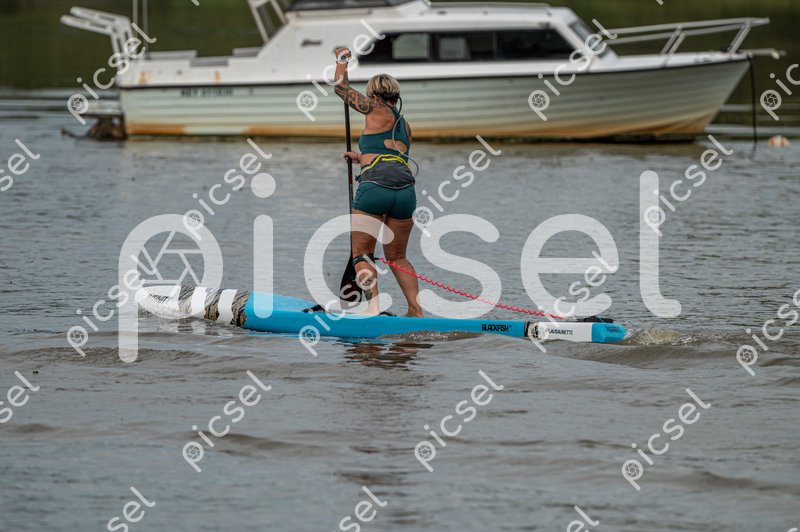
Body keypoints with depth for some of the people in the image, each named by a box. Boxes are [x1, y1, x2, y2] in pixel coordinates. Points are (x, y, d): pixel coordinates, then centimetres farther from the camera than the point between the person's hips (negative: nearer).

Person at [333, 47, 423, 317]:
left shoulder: (377, 111, 6)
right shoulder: (405, 125, 25)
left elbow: (341, 87, 13)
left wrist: (342, 59, 30)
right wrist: (362, 158, 50)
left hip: (374, 187, -6)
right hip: (406, 190, 6)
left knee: (362, 254, 4)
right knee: (397, 257, 18)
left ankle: (373, 307, -12)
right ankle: (416, 310, 8)